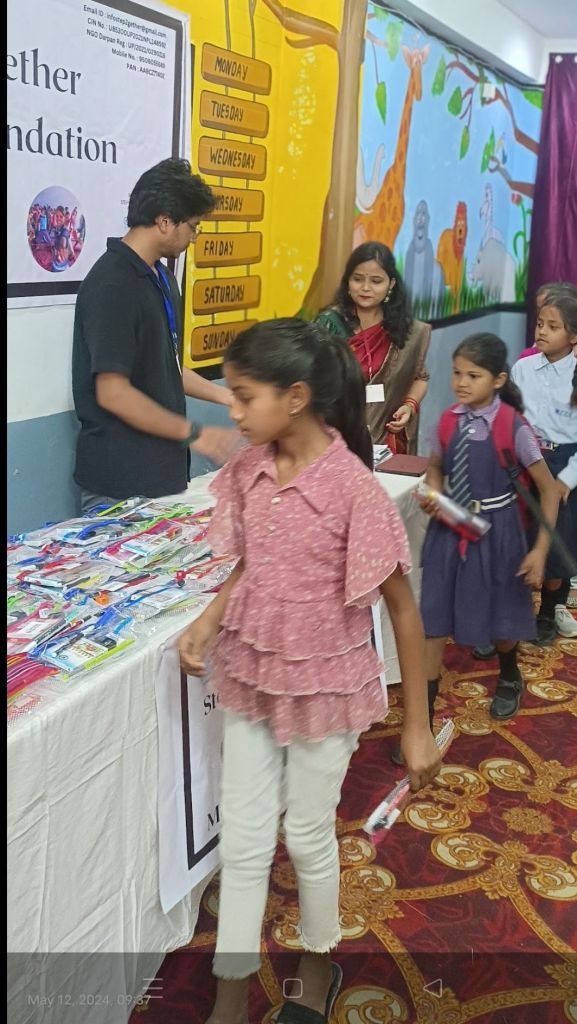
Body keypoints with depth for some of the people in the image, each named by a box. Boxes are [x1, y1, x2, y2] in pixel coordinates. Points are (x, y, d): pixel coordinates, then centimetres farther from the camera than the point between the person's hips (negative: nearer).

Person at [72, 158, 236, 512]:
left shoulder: (162, 276, 9)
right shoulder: (112, 285, -19)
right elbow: (113, 392, -22)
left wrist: (229, 396, 11)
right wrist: (193, 434, -15)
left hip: (162, 470, 9)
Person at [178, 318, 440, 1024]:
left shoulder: (352, 487, -23)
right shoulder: (248, 470, -6)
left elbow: (402, 607, -16)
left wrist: (416, 725, -11)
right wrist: (206, 624, -10)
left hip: (324, 684, -5)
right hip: (250, 676, 5)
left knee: (307, 835, 15)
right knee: (241, 841, 13)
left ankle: (319, 963, 45)